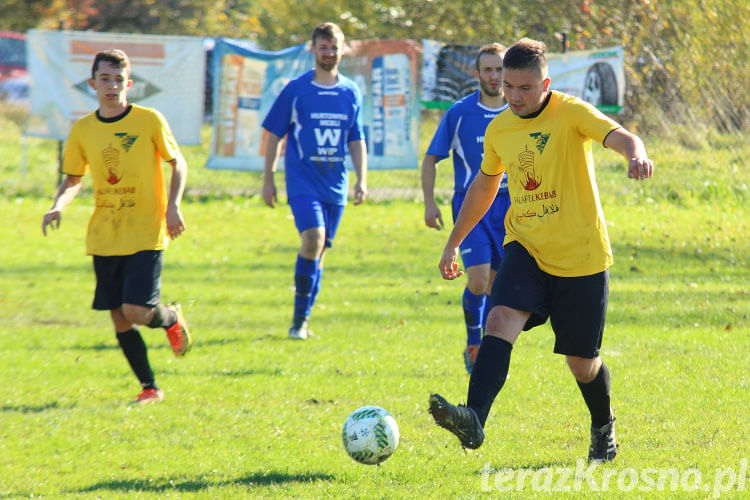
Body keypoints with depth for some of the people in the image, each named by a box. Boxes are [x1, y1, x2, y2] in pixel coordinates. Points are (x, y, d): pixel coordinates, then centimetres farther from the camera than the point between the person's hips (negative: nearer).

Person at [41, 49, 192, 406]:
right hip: (104, 238, 4)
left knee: (135, 311, -14)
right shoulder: (82, 130, 4)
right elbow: (73, 179, 15)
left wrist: (173, 206, -7)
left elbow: (177, 163, 6)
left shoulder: (149, 121, -5)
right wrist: (58, 205, -5)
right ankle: (149, 388, 17)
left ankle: (172, 319, 20)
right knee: (119, 319, 3)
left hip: (145, 235, -4)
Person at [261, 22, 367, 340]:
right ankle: (299, 316, -13)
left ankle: (303, 319, 20)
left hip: (336, 185, 4)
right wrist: (268, 179, 2)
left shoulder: (351, 93, 9)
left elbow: (356, 140, 17)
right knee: (313, 238, -23)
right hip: (302, 181, -4)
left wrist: (362, 179, 9)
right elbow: (274, 135, 4)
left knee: (319, 251, 7)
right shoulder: (295, 90, -1)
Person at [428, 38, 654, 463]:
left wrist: (636, 156, -52)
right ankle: (474, 420, -39)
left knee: (582, 362, 6)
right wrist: (454, 243, 25)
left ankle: (604, 428, 36)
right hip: (527, 249, 3)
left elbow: (620, 137, -27)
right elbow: (485, 185, 23)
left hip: (582, 257, -3)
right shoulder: (499, 130, 6)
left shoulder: (571, 113, -10)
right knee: (501, 320, -25)